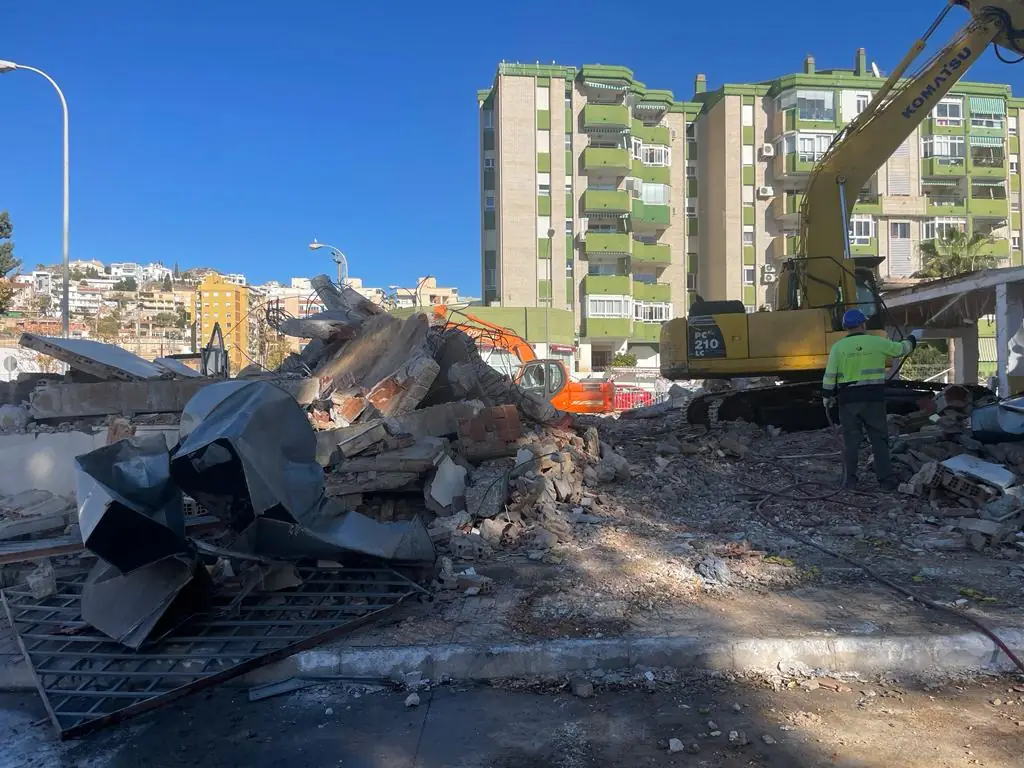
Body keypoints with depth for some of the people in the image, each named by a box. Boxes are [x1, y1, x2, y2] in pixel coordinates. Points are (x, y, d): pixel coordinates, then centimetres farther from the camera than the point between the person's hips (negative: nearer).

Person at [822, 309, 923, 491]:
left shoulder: (838, 347, -2)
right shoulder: (877, 342, -1)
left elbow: (829, 376, -2)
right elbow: (901, 349, 16)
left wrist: (827, 398, 10)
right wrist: (913, 337, 36)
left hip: (848, 400, 0)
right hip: (874, 399, 0)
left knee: (851, 441, 6)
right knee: (879, 440, 8)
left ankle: (850, 480, 9)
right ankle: (886, 480, 9)